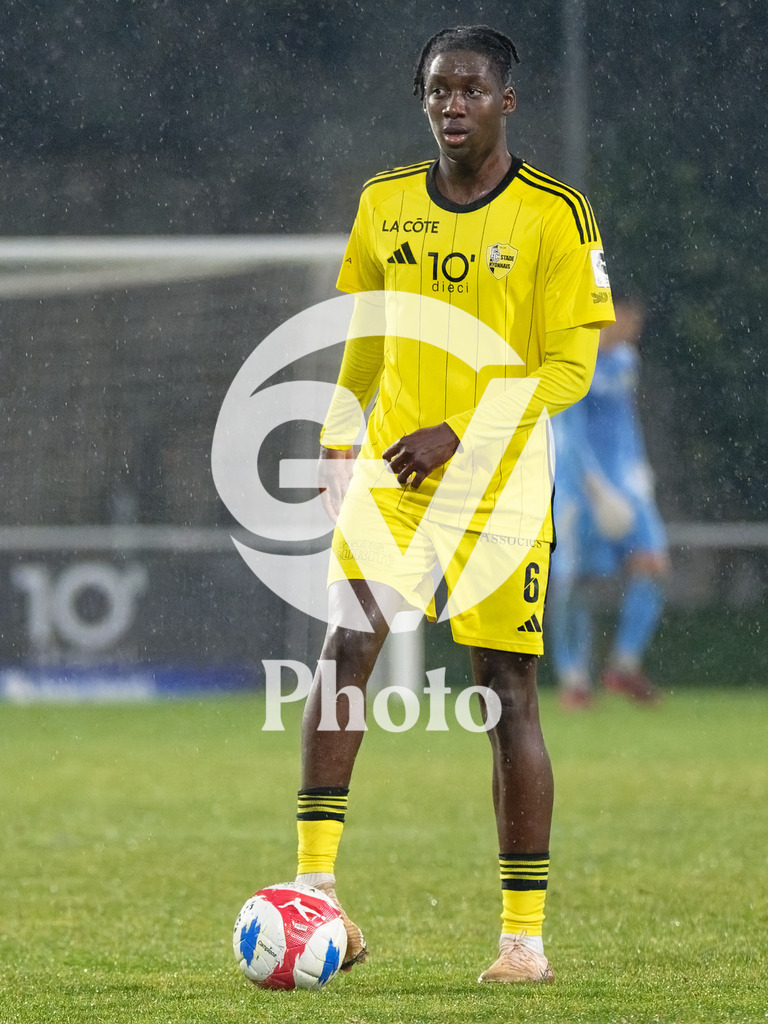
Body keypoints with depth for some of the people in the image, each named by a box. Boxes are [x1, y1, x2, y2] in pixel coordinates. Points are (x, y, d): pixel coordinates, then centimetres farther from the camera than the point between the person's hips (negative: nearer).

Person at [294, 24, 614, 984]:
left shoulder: (555, 215, -5)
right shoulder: (384, 204, 9)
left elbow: (568, 368, -7)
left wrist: (459, 434, -16)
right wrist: (339, 445, 15)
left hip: (500, 478, -3)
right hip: (389, 472, 3)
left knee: (505, 691, -1)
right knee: (344, 643, -17)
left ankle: (524, 931, 6)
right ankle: (313, 886, -19)